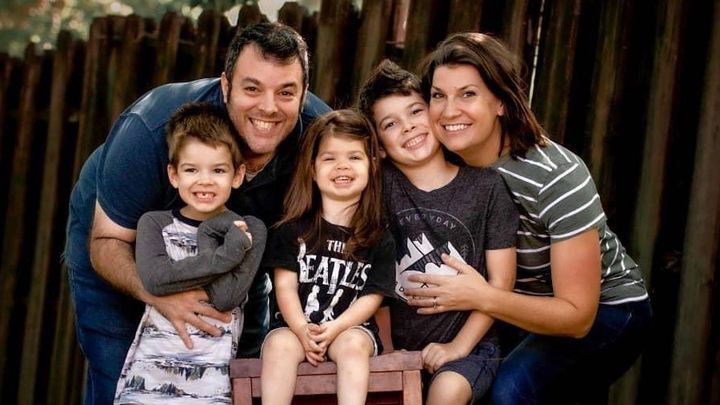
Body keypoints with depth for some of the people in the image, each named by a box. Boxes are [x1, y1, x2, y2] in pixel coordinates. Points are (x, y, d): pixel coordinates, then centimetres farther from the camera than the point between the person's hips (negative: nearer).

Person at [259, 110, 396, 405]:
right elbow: (285, 285, 0)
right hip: (295, 325, 0)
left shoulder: (378, 239, 7)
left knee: (353, 344, -32)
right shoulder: (292, 230, 7)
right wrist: (302, 330, -17)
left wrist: (334, 328, -17)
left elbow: (372, 296, 0)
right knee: (280, 344, -31)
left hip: (351, 326, 0)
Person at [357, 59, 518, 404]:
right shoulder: (383, 184, 2)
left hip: (469, 346, -1)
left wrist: (458, 347, -9)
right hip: (397, 348, 2)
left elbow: (500, 282, -2)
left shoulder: (486, 187, -2)